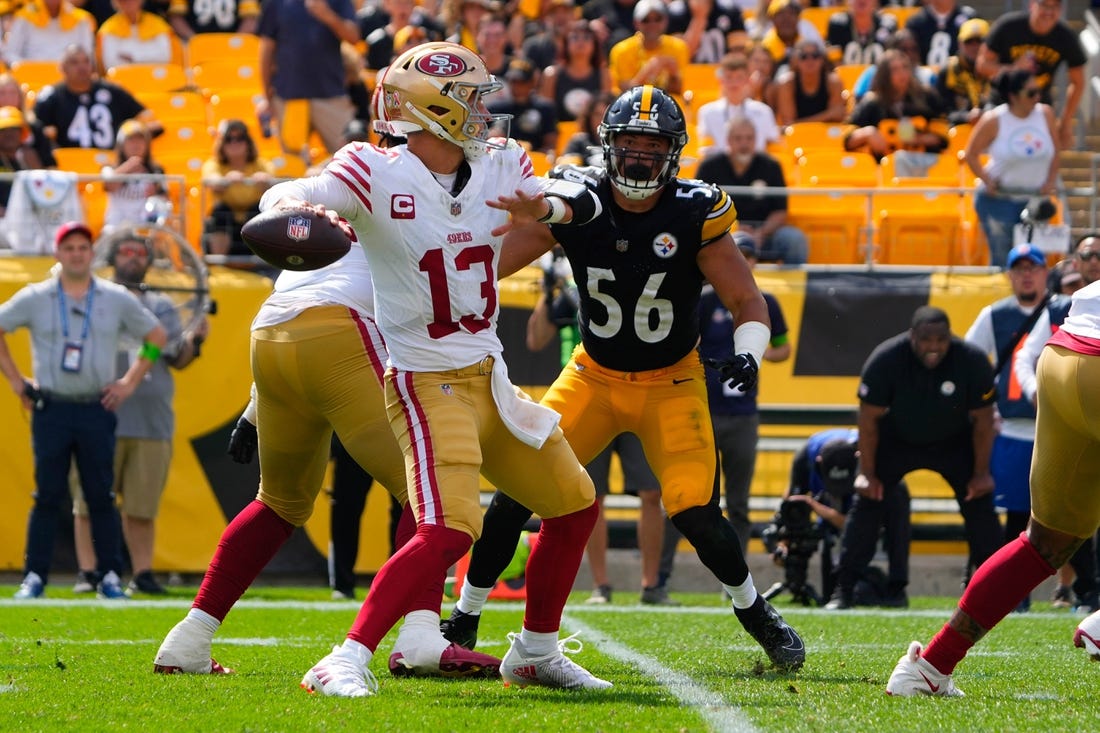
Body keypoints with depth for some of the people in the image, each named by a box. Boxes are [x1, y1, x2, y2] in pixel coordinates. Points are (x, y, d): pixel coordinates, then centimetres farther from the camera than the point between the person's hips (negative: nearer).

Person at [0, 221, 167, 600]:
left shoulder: (117, 299, 6)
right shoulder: (34, 298, 4)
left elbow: (156, 336, 15)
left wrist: (130, 382, 8)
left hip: (97, 410, 1)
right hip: (51, 409, -1)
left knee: (101, 497, 1)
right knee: (47, 496, -2)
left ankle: (110, 578, 5)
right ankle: (34, 578, 1)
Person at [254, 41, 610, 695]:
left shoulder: (499, 168, 2)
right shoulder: (379, 176, -16)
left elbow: (587, 201, 9)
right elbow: (282, 198, -20)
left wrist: (549, 206, -14)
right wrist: (301, 211, -45)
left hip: (489, 378, 8)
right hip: (427, 386, -8)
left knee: (576, 506, 16)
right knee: (450, 531, -25)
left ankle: (535, 653, 31)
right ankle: (347, 662, -23)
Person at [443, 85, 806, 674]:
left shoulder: (694, 216, -17)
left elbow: (749, 304, -12)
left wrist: (747, 355, -30)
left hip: (671, 386, -2)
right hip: (593, 377, 2)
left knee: (694, 511, -16)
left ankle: (754, 612, 11)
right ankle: (464, 618, 7)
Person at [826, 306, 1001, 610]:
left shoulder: (972, 361, -25)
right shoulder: (886, 360, -28)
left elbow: (982, 419, -12)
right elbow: (869, 417, -17)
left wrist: (981, 472, -11)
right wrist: (867, 473, -16)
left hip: (954, 442, 1)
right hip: (897, 441, -1)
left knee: (980, 503, -10)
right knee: (867, 501, -12)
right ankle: (843, 589, -8)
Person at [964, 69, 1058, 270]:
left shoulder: (1045, 114, -2)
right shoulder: (993, 121, -11)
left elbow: (1054, 151, 9)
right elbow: (971, 154, -3)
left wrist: (1051, 181, -2)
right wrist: (987, 181, -15)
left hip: (1035, 198, 3)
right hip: (998, 198, -3)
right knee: (1002, 257, -3)